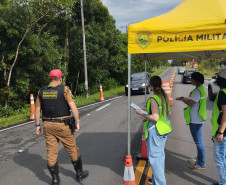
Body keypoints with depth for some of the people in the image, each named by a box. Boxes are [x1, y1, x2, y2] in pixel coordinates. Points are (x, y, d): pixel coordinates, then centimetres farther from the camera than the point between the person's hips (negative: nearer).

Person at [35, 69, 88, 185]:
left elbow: (37, 109, 8)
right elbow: (73, 106, -17)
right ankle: (79, 173, 27)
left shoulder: (42, 91, 5)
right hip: (62, 126, -4)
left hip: (47, 125, 4)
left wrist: (37, 125, 15)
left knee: (51, 152, 11)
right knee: (72, 150, 12)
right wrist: (77, 122, -12)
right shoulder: (64, 89, -9)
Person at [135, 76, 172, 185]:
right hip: (164, 129, 9)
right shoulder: (164, 96, 6)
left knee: (154, 156, 2)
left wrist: (141, 114, -13)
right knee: (160, 154, 19)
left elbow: (155, 118, -23)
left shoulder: (153, 99, -19)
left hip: (155, 131, -9)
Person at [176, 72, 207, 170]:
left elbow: (191, 102, -27)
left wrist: (182, 99, -12)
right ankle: (198, 159, 35)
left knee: (199, 141, -2)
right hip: (196, 119, 11)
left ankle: (201, 164, 8)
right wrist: (184, 98, 10)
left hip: (195, 120, -11)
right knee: (198, 141, 21)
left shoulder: (198, 90, -21)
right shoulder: (201, 88, 12)